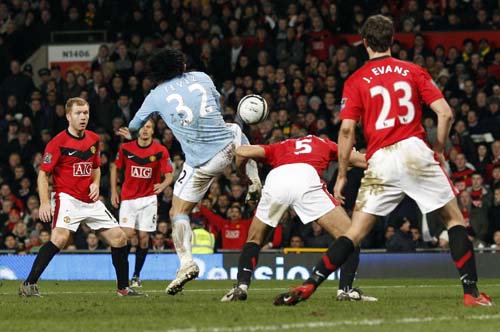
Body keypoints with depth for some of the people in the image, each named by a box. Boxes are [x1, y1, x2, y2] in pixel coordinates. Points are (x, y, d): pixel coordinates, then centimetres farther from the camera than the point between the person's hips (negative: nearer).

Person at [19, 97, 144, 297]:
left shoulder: (93, 139, 11)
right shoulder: (58, 143, -9)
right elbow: (43, 173, -8)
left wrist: (96, 184, 4)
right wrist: (44, 202, -18)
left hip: (91, 201, 7)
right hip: (68, 197, -7)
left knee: (119, 238, 4)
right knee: (60, 238, -28)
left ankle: (124, 288, 17)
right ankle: (29, 284, -24)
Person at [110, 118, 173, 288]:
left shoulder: (161, 151, -6)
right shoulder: (125, 148, -4)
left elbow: (168, 175, -6)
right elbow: (115, 167, 11)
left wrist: (163, 185, -29)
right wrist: (114, 191, 7)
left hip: (149, 199, 0)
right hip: (128, 198, 0)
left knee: (143, 236, -2)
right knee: (127, 234, -13)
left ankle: (136, 275, 10)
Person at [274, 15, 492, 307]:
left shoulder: (356, 81, 8)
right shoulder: (414, 71, 10)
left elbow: (347, 130, -2)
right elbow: (445, 113, 2)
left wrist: (342, 176, 5)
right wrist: (439, 150, 17)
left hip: (380, 161, 0)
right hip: (415, 150, 0)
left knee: (356, 233, 4)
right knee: (455, 219, 11)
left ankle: (308, 286, -4)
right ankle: (471, 291, 3)